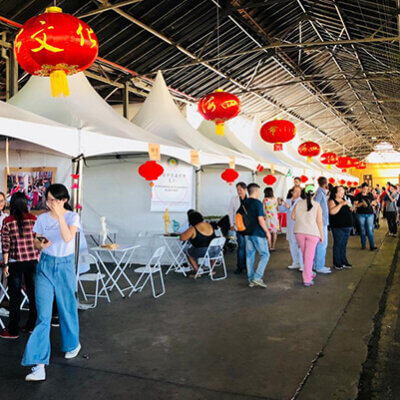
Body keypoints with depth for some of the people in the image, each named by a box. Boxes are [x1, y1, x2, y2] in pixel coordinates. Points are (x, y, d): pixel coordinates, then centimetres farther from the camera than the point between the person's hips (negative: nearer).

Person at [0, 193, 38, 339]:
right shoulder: (34, 219, -1)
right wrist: (38, 260, 12)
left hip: (15, 263, -2)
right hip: (33, 261, 3)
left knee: (15, 296, 6)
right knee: (33, 293, 13)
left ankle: (13, 330, 14)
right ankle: (33, 325, 24)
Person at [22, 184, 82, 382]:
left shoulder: (72, 216, -5)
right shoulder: (42, 218, 3)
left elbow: (67, 237, -22)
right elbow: (36, 242, 10)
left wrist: (60, 215, -27)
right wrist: (41, 245, -13)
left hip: (65, 265, -1)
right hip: (45, 265, 1)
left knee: (67, 308, 11)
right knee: (43, 314, -7)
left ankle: (72, 344, 38)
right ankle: (39, 364, -6)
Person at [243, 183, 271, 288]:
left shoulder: (244, 203, 7)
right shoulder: (257, 203, -14)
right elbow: (260, 220, -18)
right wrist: (267, 232, -10)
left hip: (247, 233, 7)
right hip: (258, 233, -7)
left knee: (249, 256, 10)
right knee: (265, 255, 4)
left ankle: (251, 279, 15)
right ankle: (257, 277, -4)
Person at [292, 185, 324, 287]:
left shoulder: (298, 204, 3)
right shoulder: (317, 205, -4)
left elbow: (293, 217, 7)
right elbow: (320, 222, -5)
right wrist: (321, 235, 1)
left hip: (299, 232, 3)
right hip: (313, 233, -3)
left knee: (305, 254, 18)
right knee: (309, 256, 0)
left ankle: (309, 273, 33)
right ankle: (306, 279, 0)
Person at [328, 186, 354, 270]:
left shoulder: (344, 200, 15)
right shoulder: (332, 201, -8)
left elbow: (349, 211, 25)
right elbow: (332, 211, -24)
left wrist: (350, 207, 3)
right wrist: (341, 204, -24)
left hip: (347, 226, 7)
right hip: (338, 226, -7)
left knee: (344, 245, 13)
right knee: (337, 244, -2)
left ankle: (344, 262, 21)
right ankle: (337, 263, 5)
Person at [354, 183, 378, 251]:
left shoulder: (370, 195, 8)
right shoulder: (358, 195, -1)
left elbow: (375, 204, 15)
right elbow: (355, 205, -5)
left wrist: (373, 203, -8)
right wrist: (362, 203, -20)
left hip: (370, 214, 2)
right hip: (361, 214, -2)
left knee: (370, 230, -5)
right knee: (362, 230, 5)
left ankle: (372, 245, -4)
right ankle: (363, 245, 15)